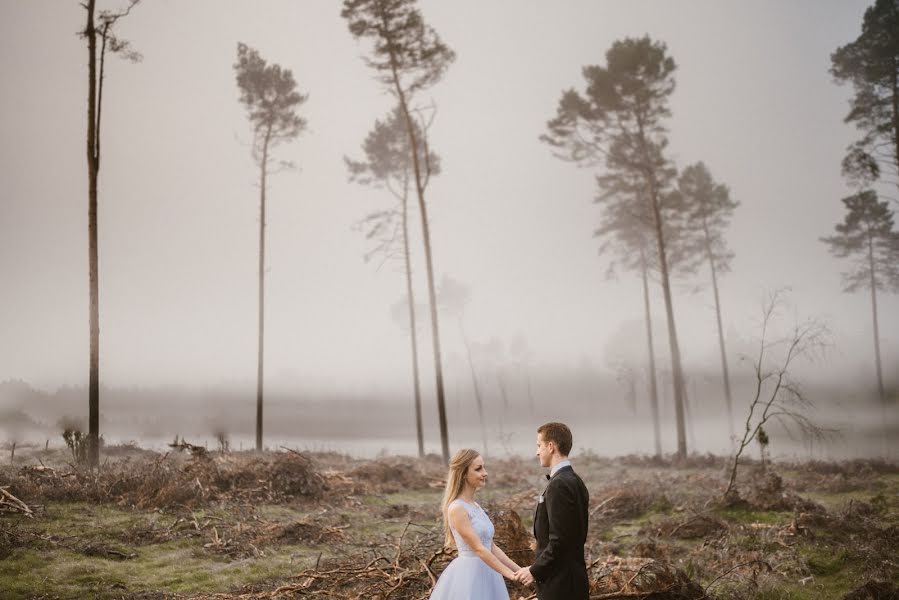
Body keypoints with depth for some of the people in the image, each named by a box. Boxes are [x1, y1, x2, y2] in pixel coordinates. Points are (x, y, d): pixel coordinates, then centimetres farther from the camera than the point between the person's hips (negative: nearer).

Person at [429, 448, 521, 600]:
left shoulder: (476, 507, 12)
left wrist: (518, 570, 7)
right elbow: (478, 549, -18)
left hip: (484, 574, 8)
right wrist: (510, 574, -19)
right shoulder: (456, 508, -15)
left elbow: (491, 546, 13)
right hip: (468, 577, -8)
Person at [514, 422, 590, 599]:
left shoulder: (559, 485, -19)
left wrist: (535, 571, -11)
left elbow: (559, 540, -22)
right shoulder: (574, 481, 11)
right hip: (572, 580, 10)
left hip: (559, 585, -10)